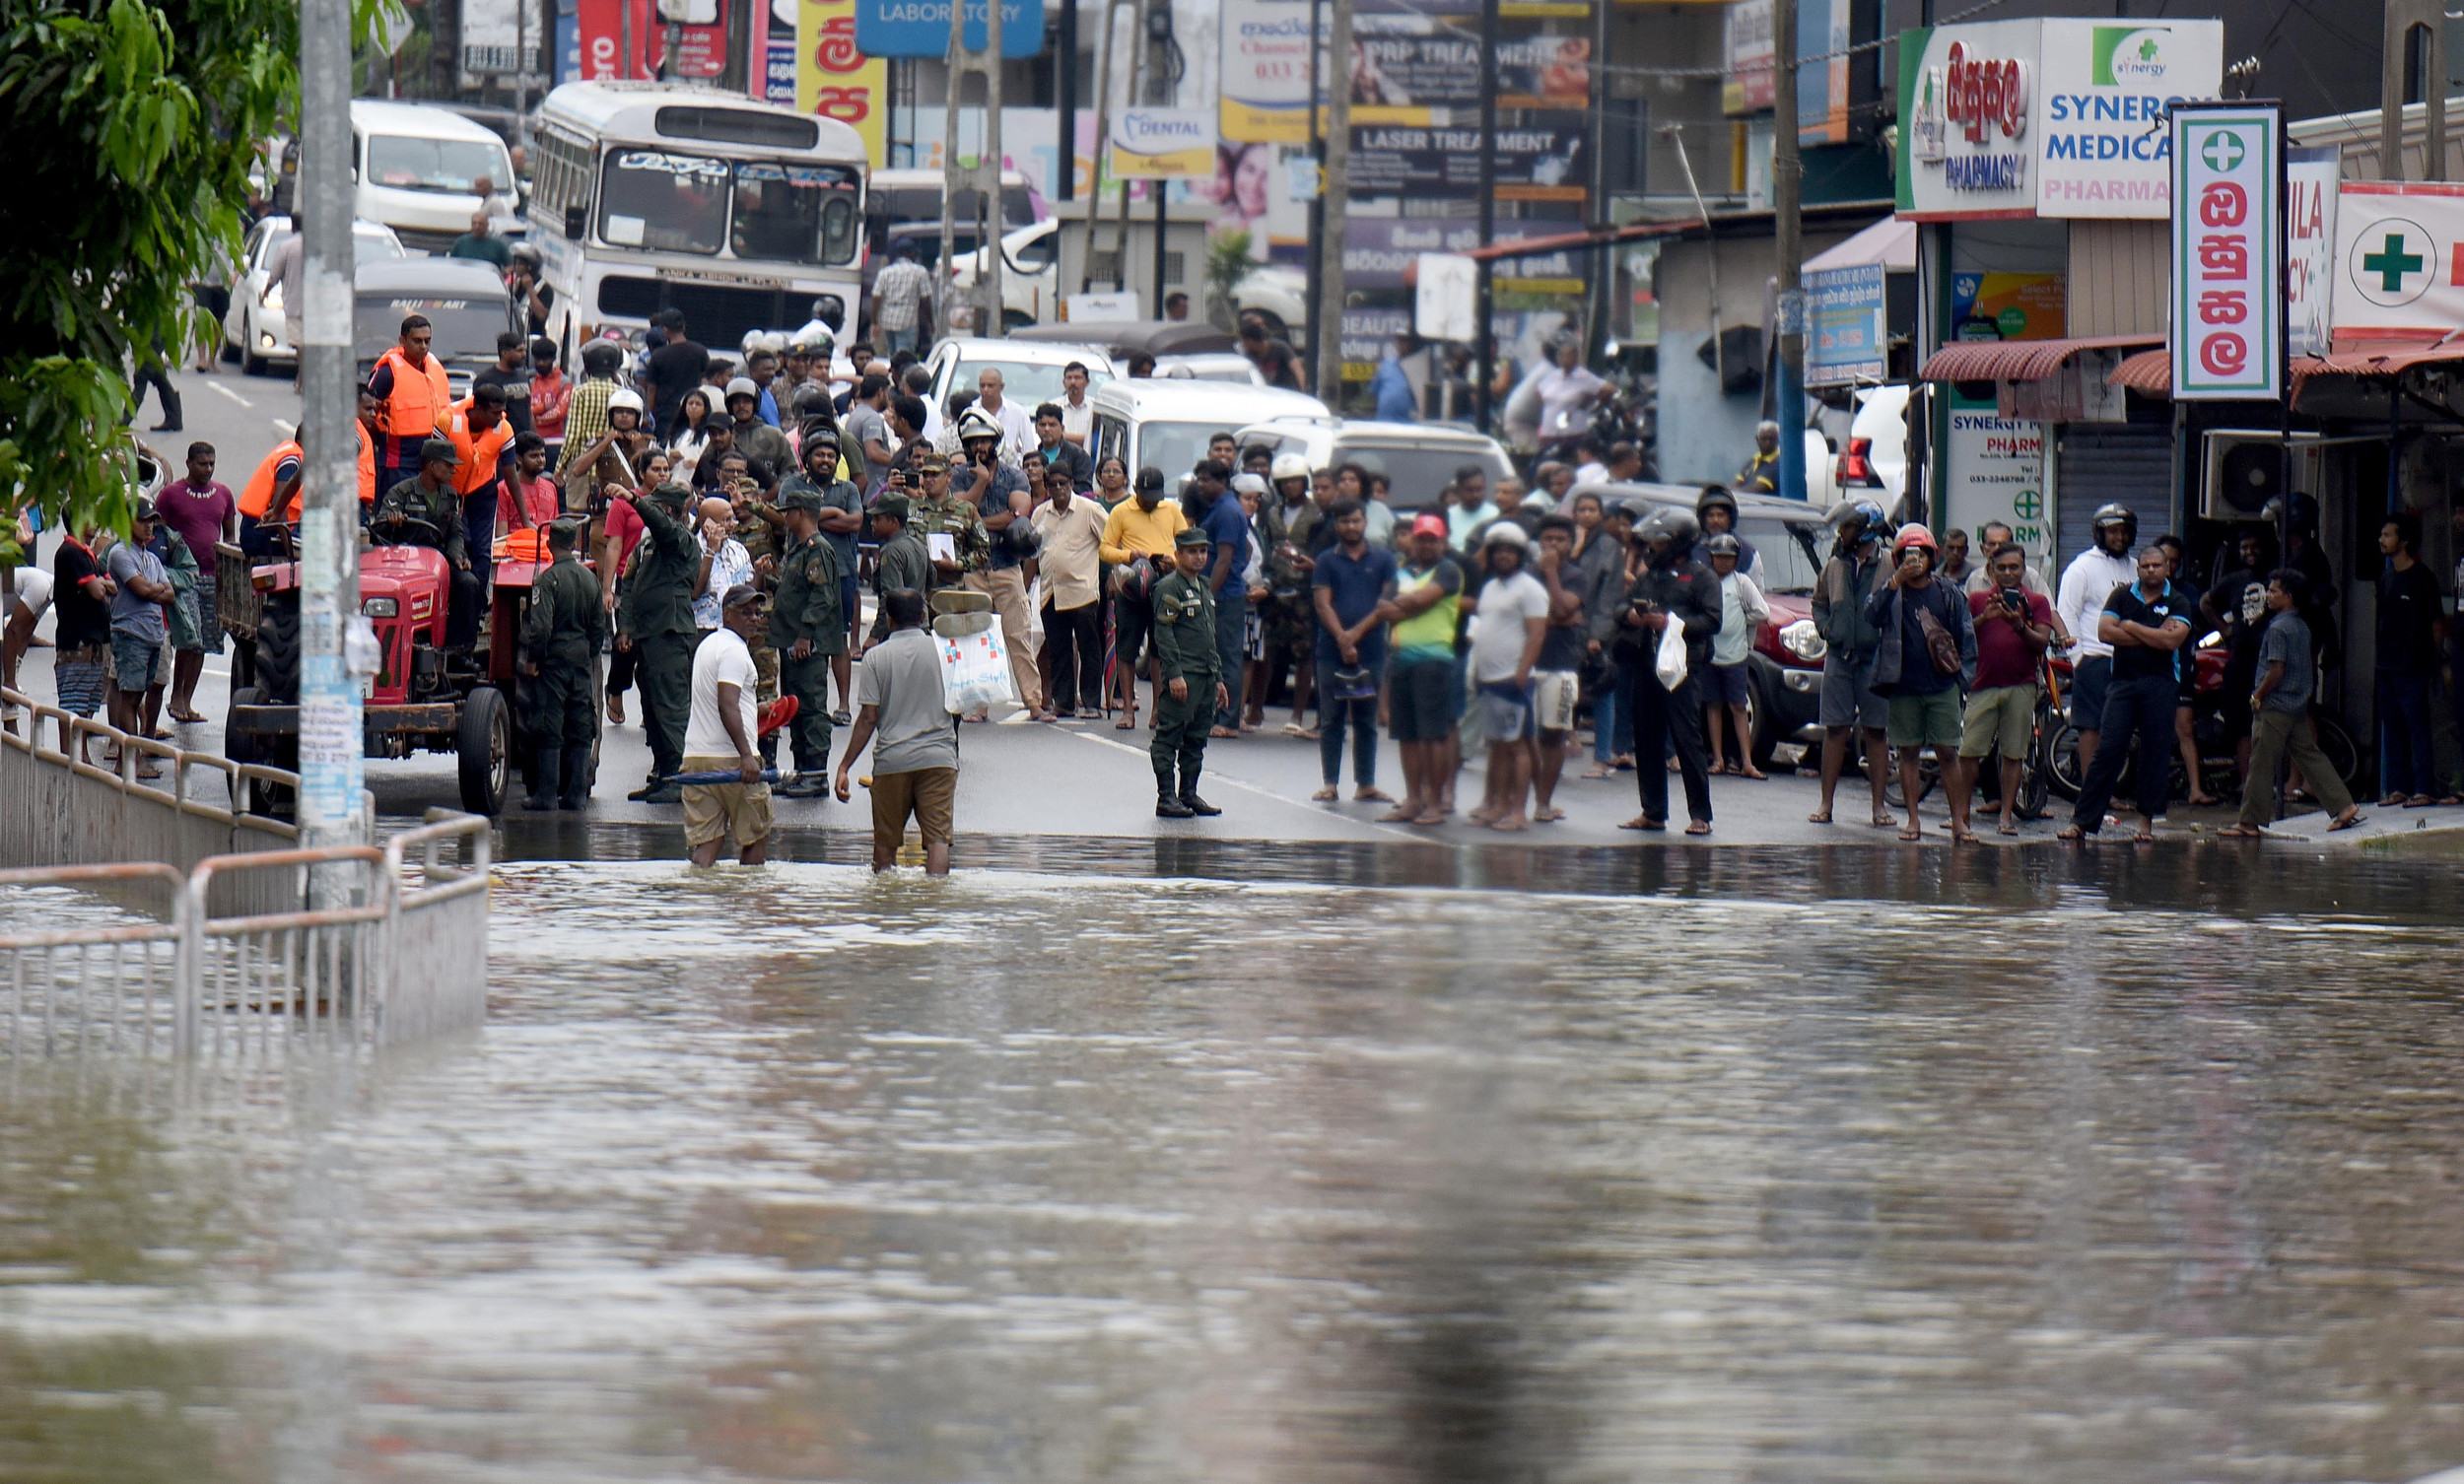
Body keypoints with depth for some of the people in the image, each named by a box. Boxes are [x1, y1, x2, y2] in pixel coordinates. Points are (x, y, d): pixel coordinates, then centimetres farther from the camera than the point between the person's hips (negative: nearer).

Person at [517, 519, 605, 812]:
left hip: (554, 658, -6)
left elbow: (540, 626, -18)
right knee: (580, 729, 8)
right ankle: (576, 793, 9)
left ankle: (547, 794, -3)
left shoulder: (548, 579, -13)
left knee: (549, 730, -3)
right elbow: (600, 625, 13)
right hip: (583, 661, 6)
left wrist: (532, 659, -8)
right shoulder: (590, 579, 6)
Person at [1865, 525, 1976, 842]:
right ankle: (1913, 820, 9)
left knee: (1948, 753, -2)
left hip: (1942, 685, 0)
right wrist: (1895, 584, -24)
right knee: (1908, 751, 4)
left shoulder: (1948, 594, 6)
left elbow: (1966, 635, 11)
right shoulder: (1891, 593, 3)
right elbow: (1872, 616, -16)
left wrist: (1964, 673, 3)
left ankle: (1959, 820, -1)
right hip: (1904, 686, 0)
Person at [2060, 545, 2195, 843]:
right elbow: (2104, 631, -4)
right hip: (2123, 681, 1)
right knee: (2107, 751, -5)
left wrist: (2131, 627, -5)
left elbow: (2173, 640, -11)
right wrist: (2153, 637, -8)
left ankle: (2147, 821, 8)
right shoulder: (2122, 597, 10)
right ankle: (2081, 820, -6)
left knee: (2155, 755, -1)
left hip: (2160, 683, -1)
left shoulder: (2177, 603, 4)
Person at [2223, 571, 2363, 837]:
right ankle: (2343, 807, 4)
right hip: (2299, 706, 9)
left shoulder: (2278, 629, -16)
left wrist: (2258, 696, -9)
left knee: (2261, 765, -3)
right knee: (2310, 756, 10)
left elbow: (2276, 671, -20)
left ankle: (2251, 822, 1)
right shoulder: (2302, 627, 12)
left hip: (2274, 707, -9)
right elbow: (2311, 672, 17)